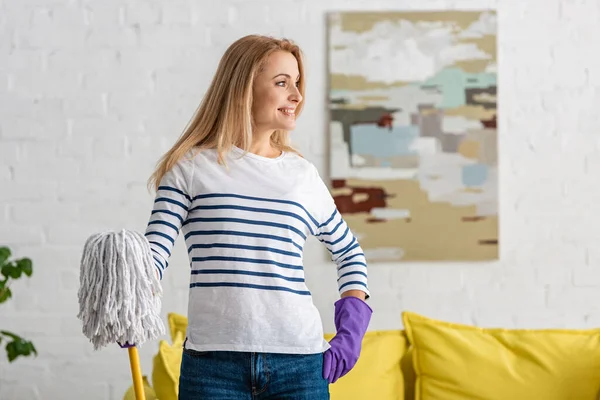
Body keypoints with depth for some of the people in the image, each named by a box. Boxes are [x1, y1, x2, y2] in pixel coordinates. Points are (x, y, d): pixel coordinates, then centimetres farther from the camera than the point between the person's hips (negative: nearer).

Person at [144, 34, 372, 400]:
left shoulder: (303, 174, 11)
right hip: (214, 364, -2)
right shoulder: (191, 167, 3)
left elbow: (348, 250, 24)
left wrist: (351, 330, 10)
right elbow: (156, 251, -4)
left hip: (300, 364, 3)